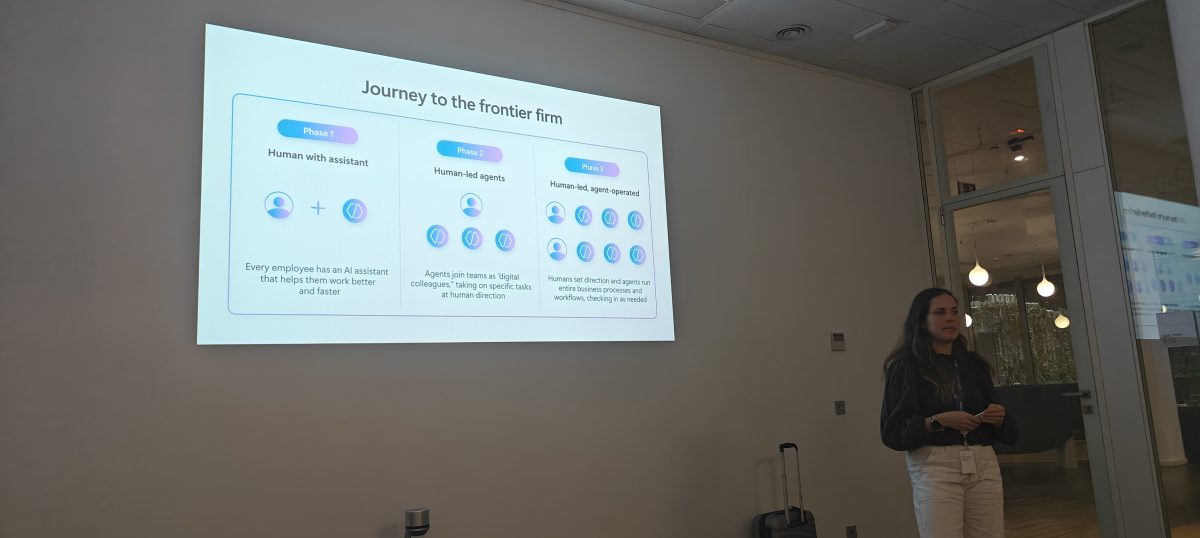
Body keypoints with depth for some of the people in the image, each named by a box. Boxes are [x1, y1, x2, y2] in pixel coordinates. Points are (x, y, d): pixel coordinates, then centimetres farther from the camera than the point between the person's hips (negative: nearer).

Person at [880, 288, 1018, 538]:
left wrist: (998, 419, -4)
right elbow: (892, 431, -7)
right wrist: (938, 421, -18)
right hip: (934, 469, -4)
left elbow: (1006, 432, 18)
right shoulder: (907, 366, -1)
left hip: (984, 466, 5)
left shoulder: (974, 364, 14)